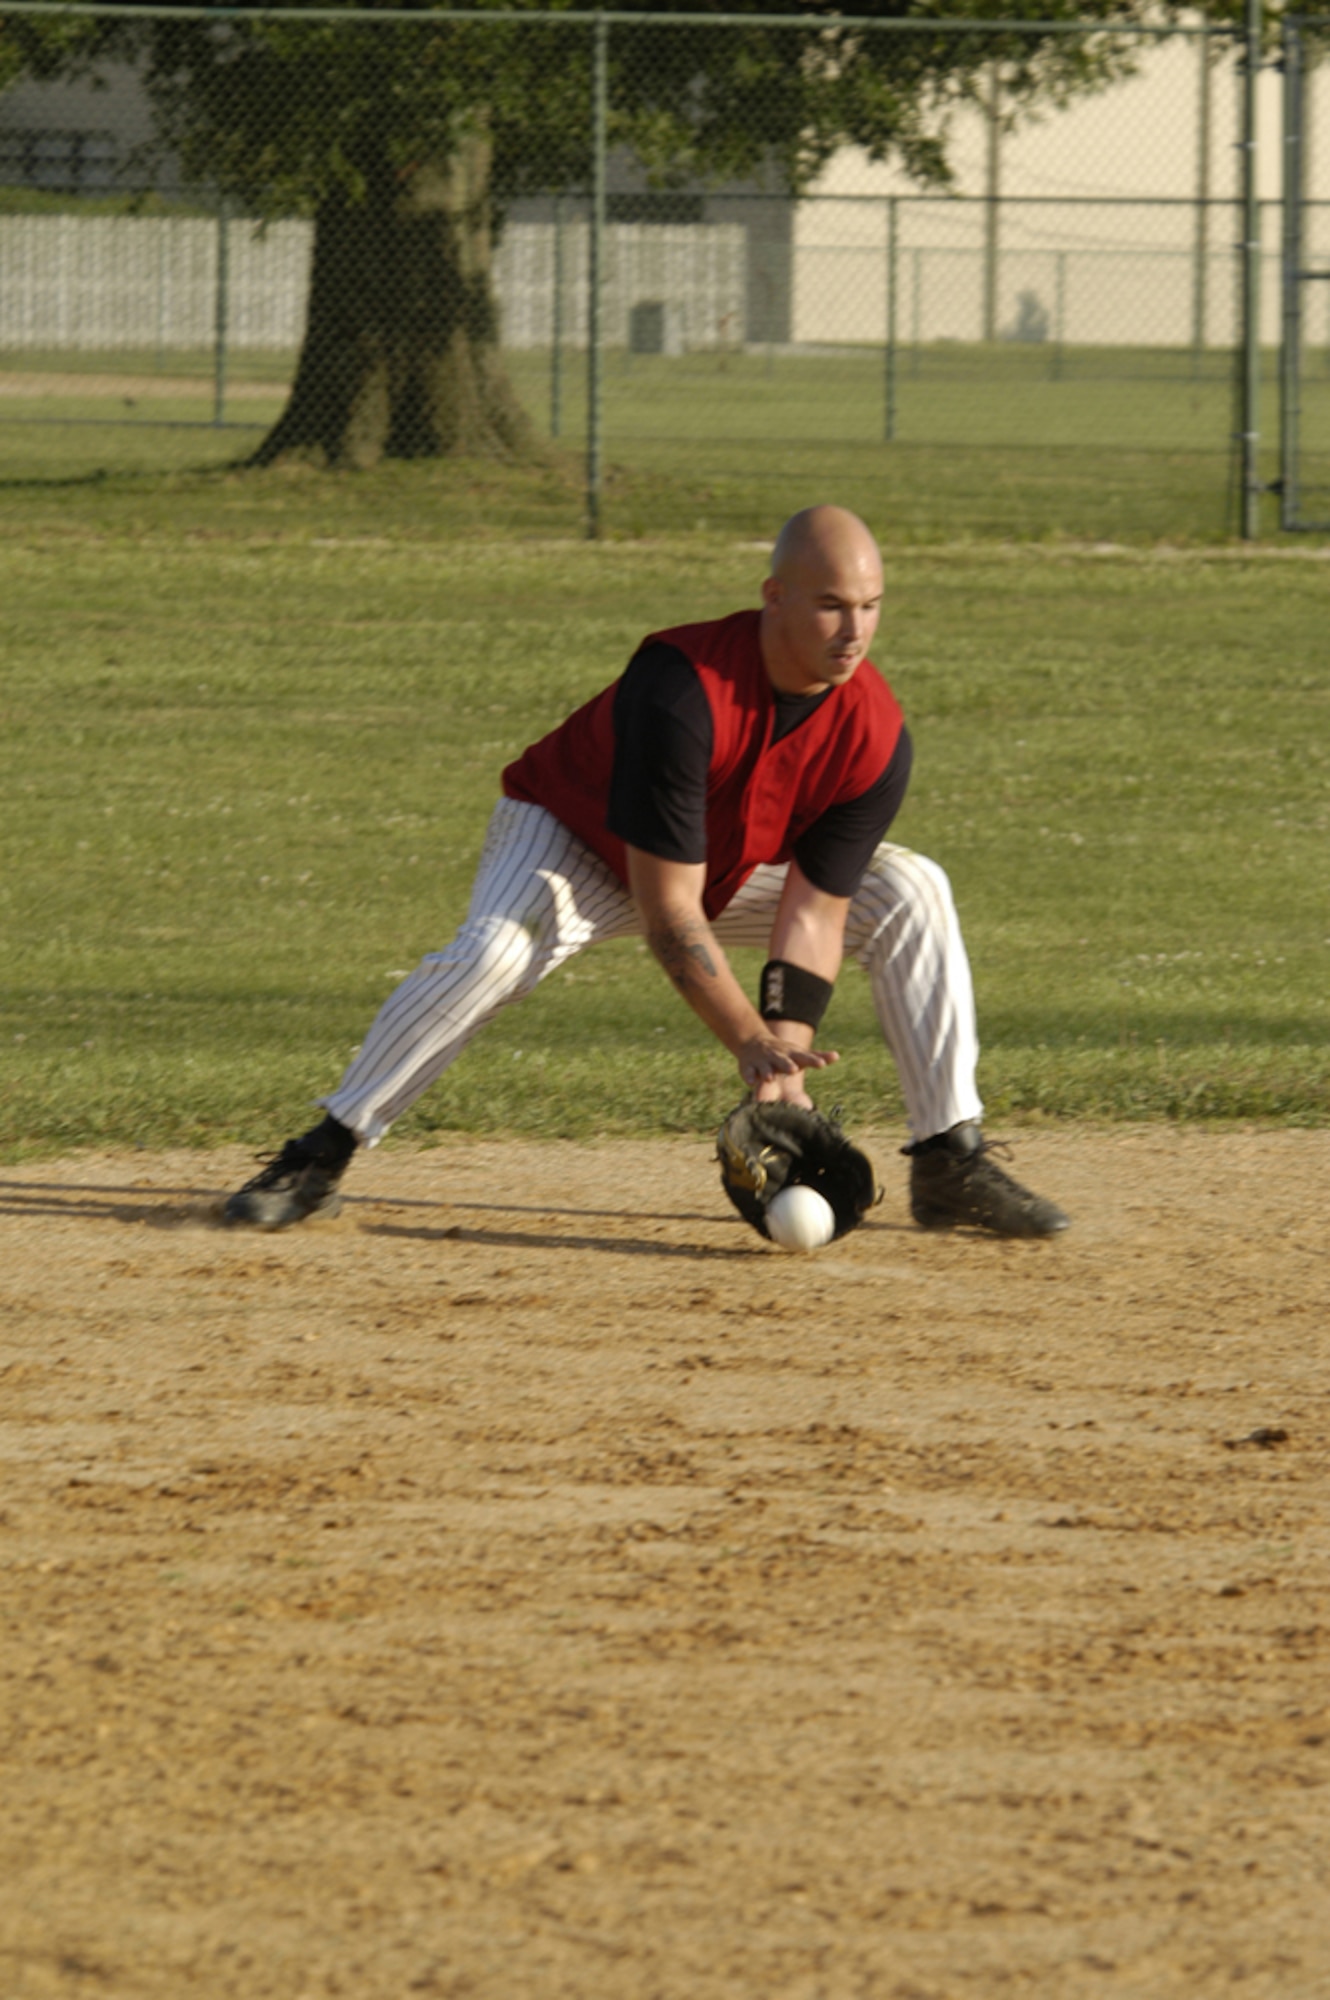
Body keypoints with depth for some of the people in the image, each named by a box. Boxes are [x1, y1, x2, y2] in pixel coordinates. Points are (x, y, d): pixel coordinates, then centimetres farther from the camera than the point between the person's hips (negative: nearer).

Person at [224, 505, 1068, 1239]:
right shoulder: (682, 688, -39)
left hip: (736, 867, 5)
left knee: (912, 895, -10)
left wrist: (787, 1043, -33)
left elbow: (814, 906, -20)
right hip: (573, 838, -5)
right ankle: (321, 1159, -26)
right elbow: (667, 911, -37)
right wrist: (752, 1044, -41)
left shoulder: (875, 735, -23)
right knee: (496, 950, -33)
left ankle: (952, 1161, -2)